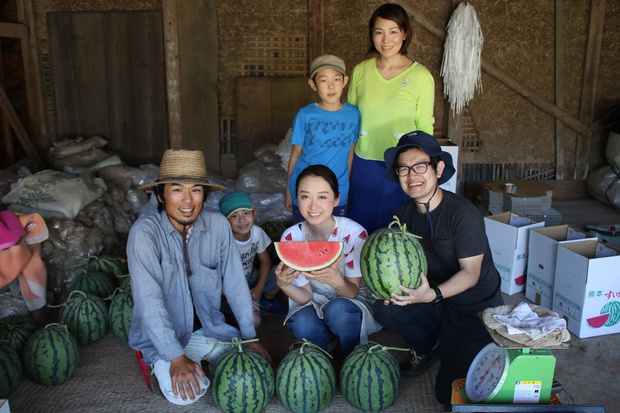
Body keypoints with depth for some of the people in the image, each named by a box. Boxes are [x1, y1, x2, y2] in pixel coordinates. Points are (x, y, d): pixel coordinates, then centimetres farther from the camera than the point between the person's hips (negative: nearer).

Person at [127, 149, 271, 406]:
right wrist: (177, 357, -29)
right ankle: (160, 367, 11)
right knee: (185, 393, -22)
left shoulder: (218, 225, -12)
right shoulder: (144, 232, -22)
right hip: (162, 336, -3)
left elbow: (235, 282, -6)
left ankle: (203, 363, 19)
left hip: (208, 328, 4)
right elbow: (149, 300, -26)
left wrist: (249, 336, -5)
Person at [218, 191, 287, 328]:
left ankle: (266, 300, 13)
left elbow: (265, 260, 0)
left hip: (251, 278, 5)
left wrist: (259, 288, -11)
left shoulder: (257, 232, -14)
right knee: (253, 321, -29)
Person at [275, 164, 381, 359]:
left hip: (352, 307, -1)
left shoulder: (354, 233, -22)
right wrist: (284, 285, -36)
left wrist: (336, 280, -42)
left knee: (338, 308, -35)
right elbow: (305, 297, -12)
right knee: (303, 323, -33)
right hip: (314, 305, 2)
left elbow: (352, 292, -17)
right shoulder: (291, 237, -14)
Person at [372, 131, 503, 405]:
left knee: (449, 391, -14)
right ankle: (430, 347, 11)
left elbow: (470, 273, -21)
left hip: (477, 309, -6)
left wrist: (433, 294, -37)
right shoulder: (405, 214, -5)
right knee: (384, 309, -17)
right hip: (437, 304, 6)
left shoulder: (463, 214, -25)